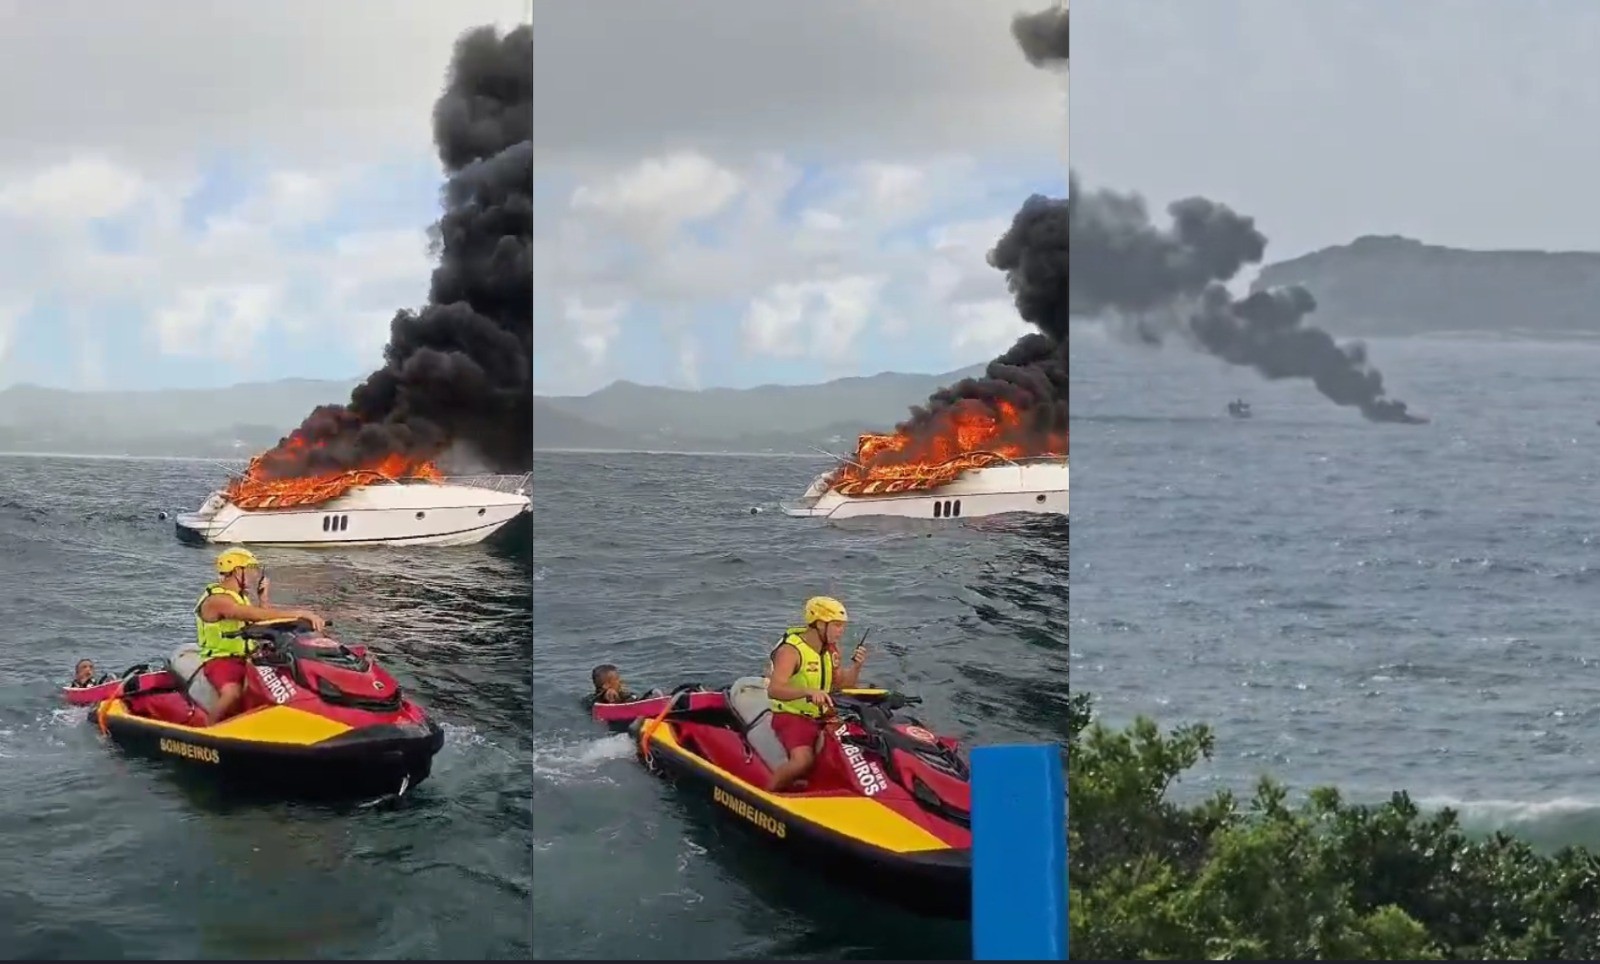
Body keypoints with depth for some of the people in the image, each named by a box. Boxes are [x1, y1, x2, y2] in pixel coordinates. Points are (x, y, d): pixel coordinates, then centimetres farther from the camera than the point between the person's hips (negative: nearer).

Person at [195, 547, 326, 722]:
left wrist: (263, 597, 9)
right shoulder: (217, 599, -17)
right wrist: (300, 613, -37)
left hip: (247, 658, 9)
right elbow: (257, 615, -31)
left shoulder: (240, 597, 15)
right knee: (233, 693, -37)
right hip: (221, 660, -9)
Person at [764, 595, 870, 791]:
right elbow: (773, 690, -32)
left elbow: (840, 685, 14)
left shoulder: (831, 650, 8)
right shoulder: (791, 650, -18)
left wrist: (856, 667, -5)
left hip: (823, 717, 8)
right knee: (803, 760, -32)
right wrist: (808, 691, -48)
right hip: (792, 717, -8)